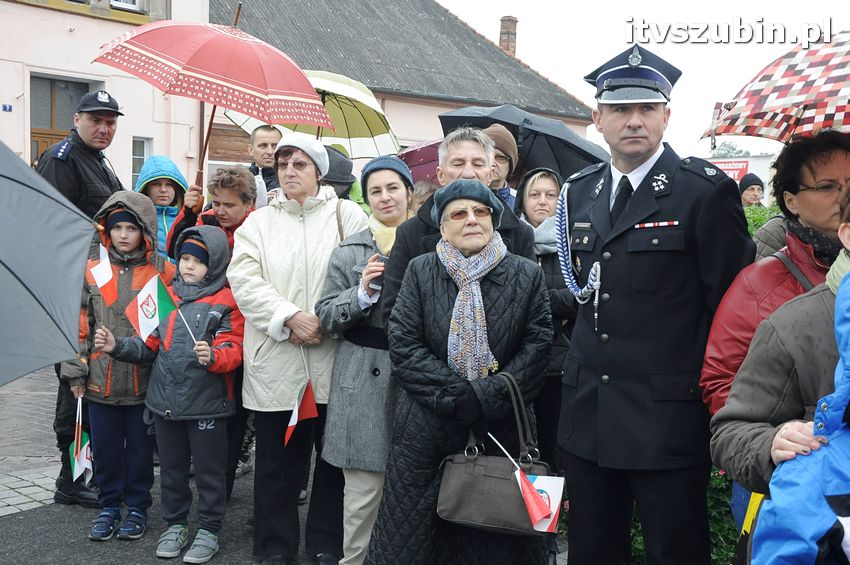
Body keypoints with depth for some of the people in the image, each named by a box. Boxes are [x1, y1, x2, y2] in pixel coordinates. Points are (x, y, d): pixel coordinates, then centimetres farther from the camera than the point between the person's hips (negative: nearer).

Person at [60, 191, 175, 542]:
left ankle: (137, 506, 25)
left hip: (145, 380, -2)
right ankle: (109, 505, 27)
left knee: (139, 446, 10)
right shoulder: (91, 270, 3)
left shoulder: (163, 272, -3)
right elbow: (79, 325, 4)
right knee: (105, 446, 12)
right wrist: (75, 371, 2)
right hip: (100, 380, 2)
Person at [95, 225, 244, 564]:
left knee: (208, 469, 7)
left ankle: (209, 530, 21)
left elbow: (233, 350, -14)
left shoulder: (226, 302, -6)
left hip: (207, 404, -5)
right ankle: (175, 524, 33)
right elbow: (150, 345, 13)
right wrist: (118, 346, 0)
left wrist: (213, 356, -33)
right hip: (166, 402, 5)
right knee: (171, 467, 17)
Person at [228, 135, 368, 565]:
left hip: (333, 359, -1)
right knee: (277, 459, 8)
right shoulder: (258, 222, 12)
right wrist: (291, 317, -15)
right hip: (276, 362, 1)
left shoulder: (345, 215, 7)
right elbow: (244, 280, -2)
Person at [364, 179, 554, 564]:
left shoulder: (527, 275, 3)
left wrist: (492, 395, -15)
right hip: (428, 427, 0)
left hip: (502, 428, 0)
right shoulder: (420, 272, 3)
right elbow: (403, 344, -5)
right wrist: (457, 395, -14)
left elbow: (537, 342, -2)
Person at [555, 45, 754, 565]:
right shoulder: (579, 191, 11)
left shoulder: (706, 190, -8)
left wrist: (703, 392, -6)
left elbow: (728, 302, -8)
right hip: (588, 415, 6)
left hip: (667, 418, -6)